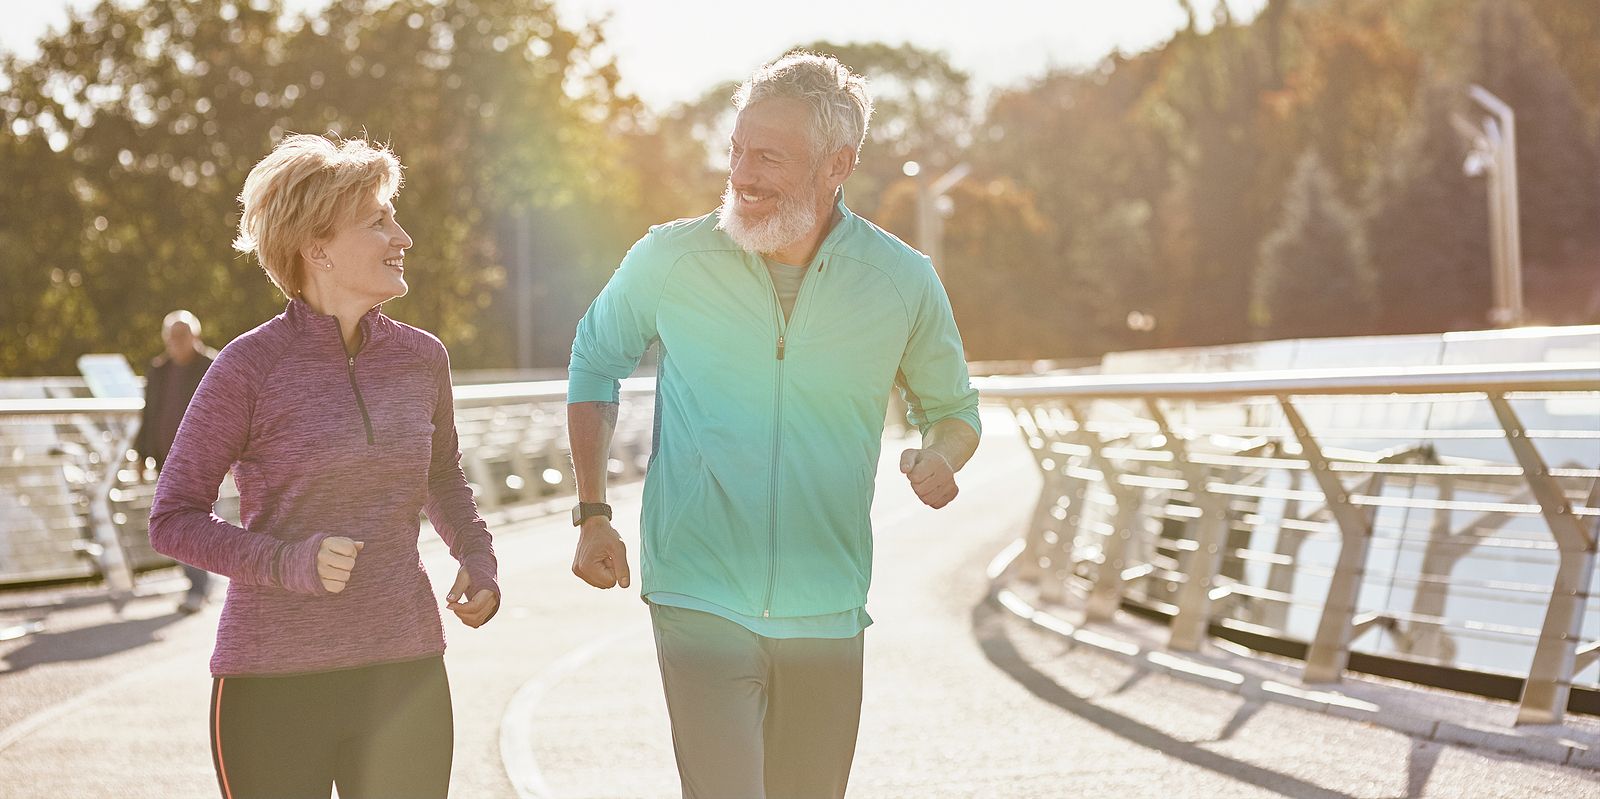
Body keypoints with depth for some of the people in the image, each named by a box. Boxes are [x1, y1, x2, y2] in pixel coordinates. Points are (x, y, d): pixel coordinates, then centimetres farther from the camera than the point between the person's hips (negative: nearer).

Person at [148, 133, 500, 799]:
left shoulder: (421, 358, 6)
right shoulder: (251, 365, -7)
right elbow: (172, 520, -5)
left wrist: (477, 556, 8)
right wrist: (288, 561, -20)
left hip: (406, 671, 4)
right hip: (273, 686, -4)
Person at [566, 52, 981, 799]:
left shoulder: (903, 281, -3)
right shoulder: (668, 261, -5)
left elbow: (952, 409, 14)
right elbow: (594, 360, 13)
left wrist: (939, 457, -11)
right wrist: (592, 516, 6)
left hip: (825, 617, 2)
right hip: (700, 601, -2)